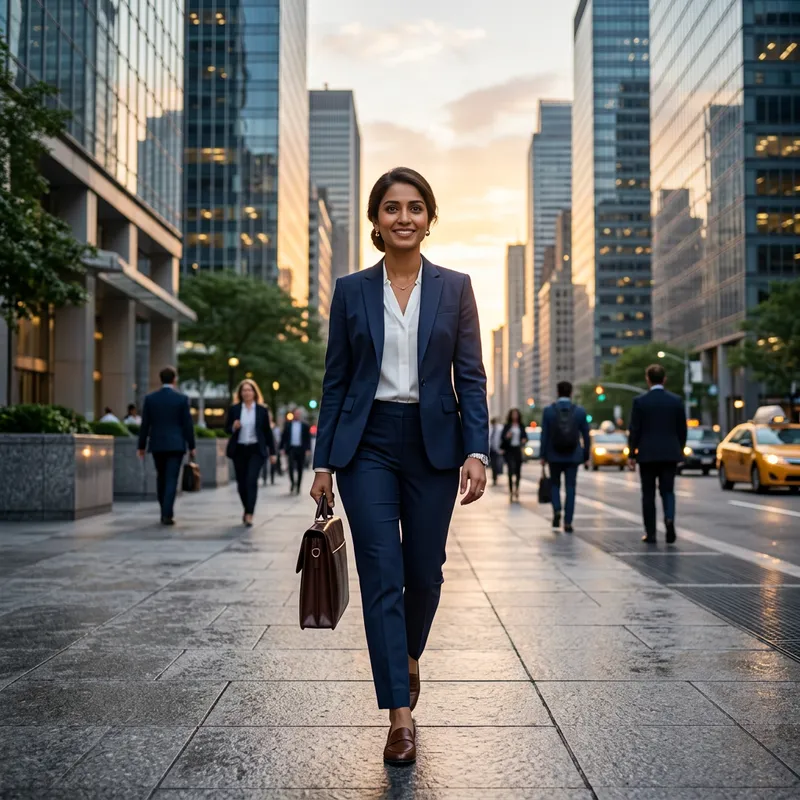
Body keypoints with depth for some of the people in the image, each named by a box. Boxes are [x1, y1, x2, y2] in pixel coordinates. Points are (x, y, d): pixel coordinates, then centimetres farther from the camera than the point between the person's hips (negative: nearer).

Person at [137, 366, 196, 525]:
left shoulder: (150, 398, 0)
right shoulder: (182, 399, -5)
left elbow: (145, 424, 2)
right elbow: (188, 425, -5)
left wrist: (142, 446, 8)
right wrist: (191, 446, 3)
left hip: (157, 444, 3)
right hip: (176, 444, -3)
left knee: (161, 478, 17)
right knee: (171, 479, -3)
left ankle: (165, 512, 22)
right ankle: (167, 515, -11)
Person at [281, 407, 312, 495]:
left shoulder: (305, 425, 4)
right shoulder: (288, 424, 8)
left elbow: (308, 438, 2)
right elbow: (284, 436, 8)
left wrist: (308, 449, -7)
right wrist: (282, 448, 1)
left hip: (301, 449, 0)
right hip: (291, 448, 0)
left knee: (300, 469, 5)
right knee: (291, 467, -14)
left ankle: (298, 487, 15)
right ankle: (293, 484, -1)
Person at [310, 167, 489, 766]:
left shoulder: (454, 287, 4)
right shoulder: (351, 291, 4)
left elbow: (471, 377, 1)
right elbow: (336, 382, 5)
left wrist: (477, 451, -9)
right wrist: (324, 461, 2)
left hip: (432, 444, 1)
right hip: (368, 445, 0)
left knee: (425, 570, 11)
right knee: (381, 575, -5)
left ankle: (409, 657, 42)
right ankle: (400, 716, 2)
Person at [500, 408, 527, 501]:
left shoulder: (521, 426, 11)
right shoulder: (507, 426, 3)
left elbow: (525, 436, 13)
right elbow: (502, 436, 2)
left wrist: (524, 440, -8)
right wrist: (507, 436, -18)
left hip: (518, 449, 3)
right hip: (509, 450, -3)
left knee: (518, 471, 5)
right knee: (511, 470, -13)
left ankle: (516, 489, 26)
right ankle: (511, 491, -10)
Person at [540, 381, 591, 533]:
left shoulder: (548, 411, -4)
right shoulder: (579, 411, -2)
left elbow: (544, 435, -4)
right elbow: (586, 435, 1)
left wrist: (543, 456, 2)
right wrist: (586, 456, 10)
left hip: (554, 456, 0)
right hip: (573, 456, 0)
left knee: (555, 484, 16)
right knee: (570, 487, 6)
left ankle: (557, 511, -7)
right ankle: (568, 522, 3)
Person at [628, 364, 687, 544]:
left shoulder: (640, 401, -6)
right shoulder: (676, 400, 1)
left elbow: (634, 431, -5)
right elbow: (682, 430, 5)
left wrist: (632, 454, 1)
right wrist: (679, 450, 17)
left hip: (647, 454, -2)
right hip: (670, 454, 2)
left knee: (648, 494, 6)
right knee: (667, 490, 9)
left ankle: (650, 533, 8)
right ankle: (669, 518, -18)